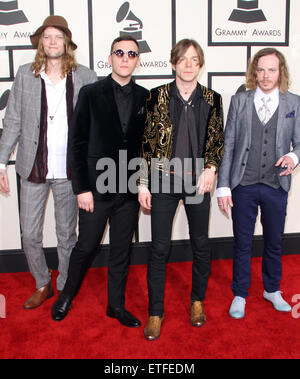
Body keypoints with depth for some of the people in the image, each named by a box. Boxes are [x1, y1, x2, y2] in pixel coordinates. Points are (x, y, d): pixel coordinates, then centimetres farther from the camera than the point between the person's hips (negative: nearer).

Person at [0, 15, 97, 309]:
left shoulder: (86, 77, -1)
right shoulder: (25, 75, 2)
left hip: (68, 170, -1)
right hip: (33, 167, 1)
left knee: (67, 234, 10)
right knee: (29, 234, 7)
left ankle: (65, 289, 32)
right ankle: (43, 285, 32)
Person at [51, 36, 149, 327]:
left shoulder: (145, 97, 5)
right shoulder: (91, 93, -2)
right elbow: (77, 143, -4)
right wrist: (81, 188, -9)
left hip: (130, 189, 3)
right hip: (96, 186, -2)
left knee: (122, 249, 12)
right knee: (86, 247, 8)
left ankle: (116, 305, 29)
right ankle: (67, 296, 34)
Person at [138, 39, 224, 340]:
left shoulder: (212, 99, 3)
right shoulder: (157, 96, -1)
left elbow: (218, 140, 9)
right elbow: (147, 141, 0)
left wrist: (210, 168, -9)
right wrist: (143, 183, -3)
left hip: (197, 181, 2)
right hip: (164, 180, -1)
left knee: (200, 245, 12)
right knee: (159, 248, 4)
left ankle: (197, 301, 35)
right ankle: (155, 312, 19)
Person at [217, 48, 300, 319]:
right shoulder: (239, 101, 2)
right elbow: (228, 145, 0)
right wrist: (223, 185, -6)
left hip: (276, 186, 1)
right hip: (243, 185, -1)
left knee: (274, 242, 16)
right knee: (242, 243, 9)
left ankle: (272, 289, 39)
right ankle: (240, 295, 27)